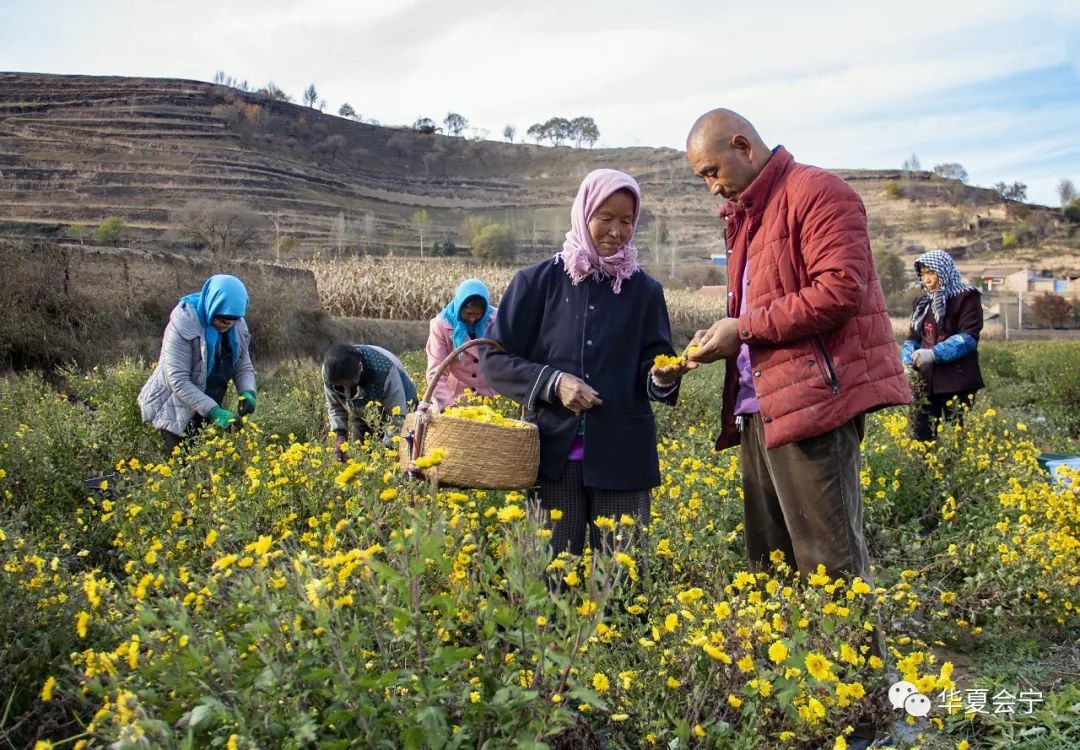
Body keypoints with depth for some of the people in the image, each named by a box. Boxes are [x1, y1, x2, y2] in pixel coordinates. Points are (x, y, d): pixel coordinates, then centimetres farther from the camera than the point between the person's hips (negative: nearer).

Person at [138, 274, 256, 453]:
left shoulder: (237, 328, -5)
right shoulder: (183, 326, -23)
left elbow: (244, 368, 3)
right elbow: (179, 381, -26)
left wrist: (247, 393, -19)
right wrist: (214, 411, -32)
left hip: (208, 413, 5)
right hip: (177, 414, -5)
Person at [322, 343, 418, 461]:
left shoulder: (383, 370, -41)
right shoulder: (329, 370, -25)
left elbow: (398, 415, -32)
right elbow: (335, 407, -8)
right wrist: (339, 435, -22)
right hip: (362, 415, 4)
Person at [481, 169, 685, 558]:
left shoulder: (645, 290, 8)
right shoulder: (537, 282, 3)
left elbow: (651, 366, 6)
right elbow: (494, 359, 2)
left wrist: (663, 377, -18)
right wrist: (552, 382, -13)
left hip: (623, 457, 1)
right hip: (552, 454, -1)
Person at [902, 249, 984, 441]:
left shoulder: (966, 297, -2)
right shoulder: (923, 302, 18)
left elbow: (968, 337, -13)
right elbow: (912, 337, 14)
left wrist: (934, 354, -24)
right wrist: (907, 362, -6)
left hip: (957, 381, -6)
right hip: (926, 380, 6)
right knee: (921, 437, 5)